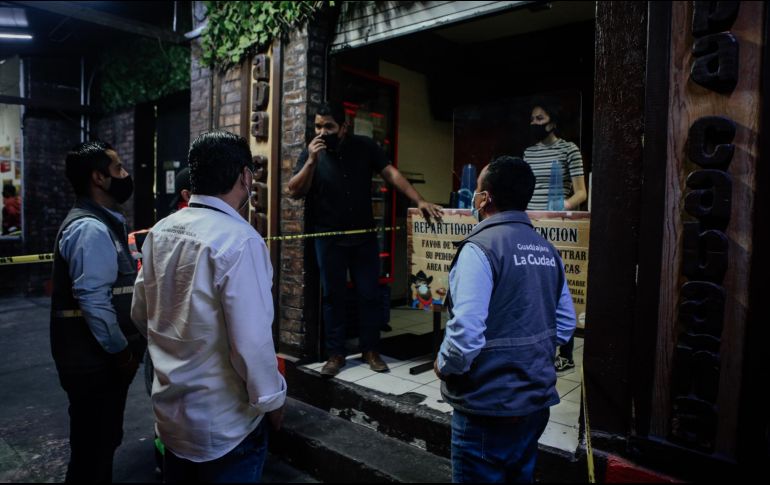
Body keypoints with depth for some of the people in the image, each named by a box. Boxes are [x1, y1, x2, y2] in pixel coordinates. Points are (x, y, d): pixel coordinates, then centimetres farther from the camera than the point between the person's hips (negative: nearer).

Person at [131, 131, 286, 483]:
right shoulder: (238, 240, -25)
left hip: (170, 409, 7)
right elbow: (251, 341, -26)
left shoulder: (160, 231, -2)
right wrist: (271, 400, -10)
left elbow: (140, 314, 8)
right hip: (224, 422, -7)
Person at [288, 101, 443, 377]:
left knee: (369, 294, 6)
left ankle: (370, 350, 20)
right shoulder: (311, 153, -1)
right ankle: (335, 354, 17)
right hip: (328, 238, 0)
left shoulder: (365, 147, -1)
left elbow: (391, 173, -6)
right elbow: (294, 192, -7)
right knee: (333, 296, 6)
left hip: (364, 235, 1)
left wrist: (419, 201, -17)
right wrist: (312, 161, -20)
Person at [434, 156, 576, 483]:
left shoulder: (479, 248, -19)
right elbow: (566, 324, 11)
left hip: (490, 409, -7)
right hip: (537, 402, 8)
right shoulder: (547, 251, 5)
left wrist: (443, 365, -8)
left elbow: (467, 333, -26)